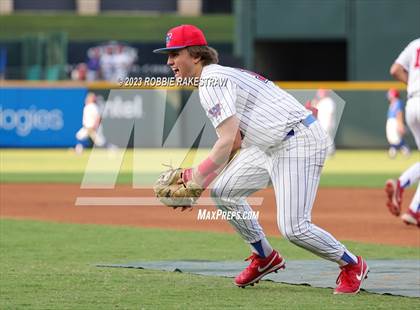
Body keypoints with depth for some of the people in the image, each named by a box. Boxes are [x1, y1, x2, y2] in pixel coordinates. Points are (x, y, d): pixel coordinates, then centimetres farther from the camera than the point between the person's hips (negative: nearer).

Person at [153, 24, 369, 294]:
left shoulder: (211, 82, -15)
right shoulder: (221, 77, 17)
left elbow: (228, 142, -24)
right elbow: (235, 143, 17)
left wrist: (195, 177, -17)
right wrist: (198, 180, 9)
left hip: (300, 142, -11)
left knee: (293, 228, -16)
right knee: (222, 191, 8)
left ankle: (352, 265, 5)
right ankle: (265, 257, 20)